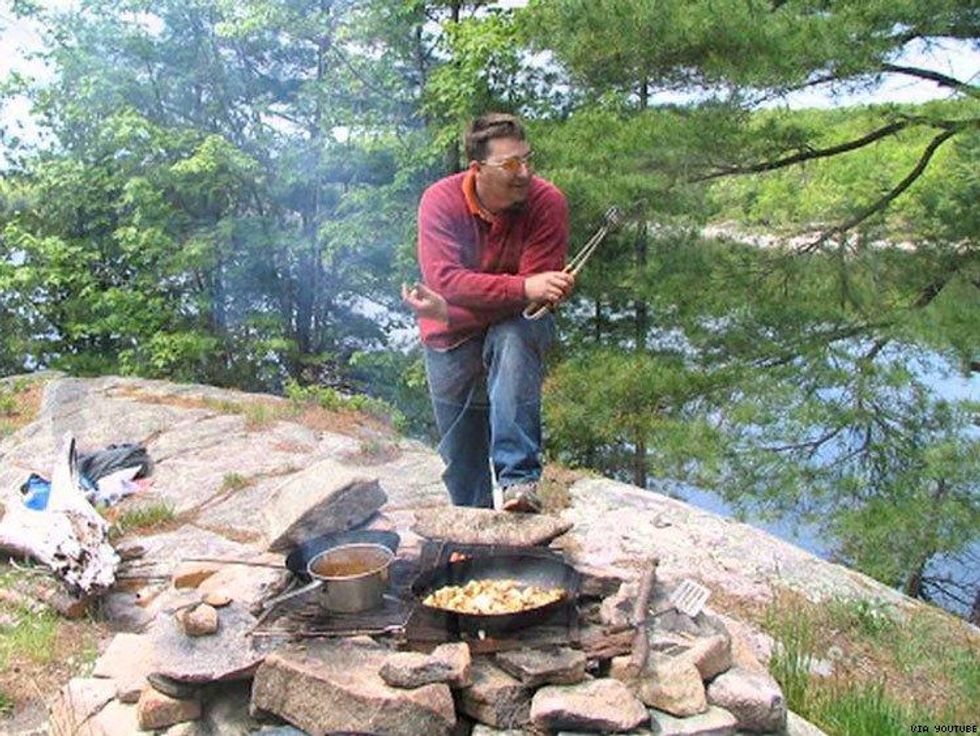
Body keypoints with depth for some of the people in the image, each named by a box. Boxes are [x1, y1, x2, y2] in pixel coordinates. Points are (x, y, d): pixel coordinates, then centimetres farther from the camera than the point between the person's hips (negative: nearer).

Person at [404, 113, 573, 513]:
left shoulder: (547, 203, -20)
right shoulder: (441, 200, -18)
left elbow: (537, 293, -26)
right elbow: (444, 279, -30)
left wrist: (448, 310, -34)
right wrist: (523, 287, -43)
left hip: (517, 327, -1)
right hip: (451, 343, 1)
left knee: (513, 339, -38)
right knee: (462, 462, 9)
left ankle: (519, 478, -38)